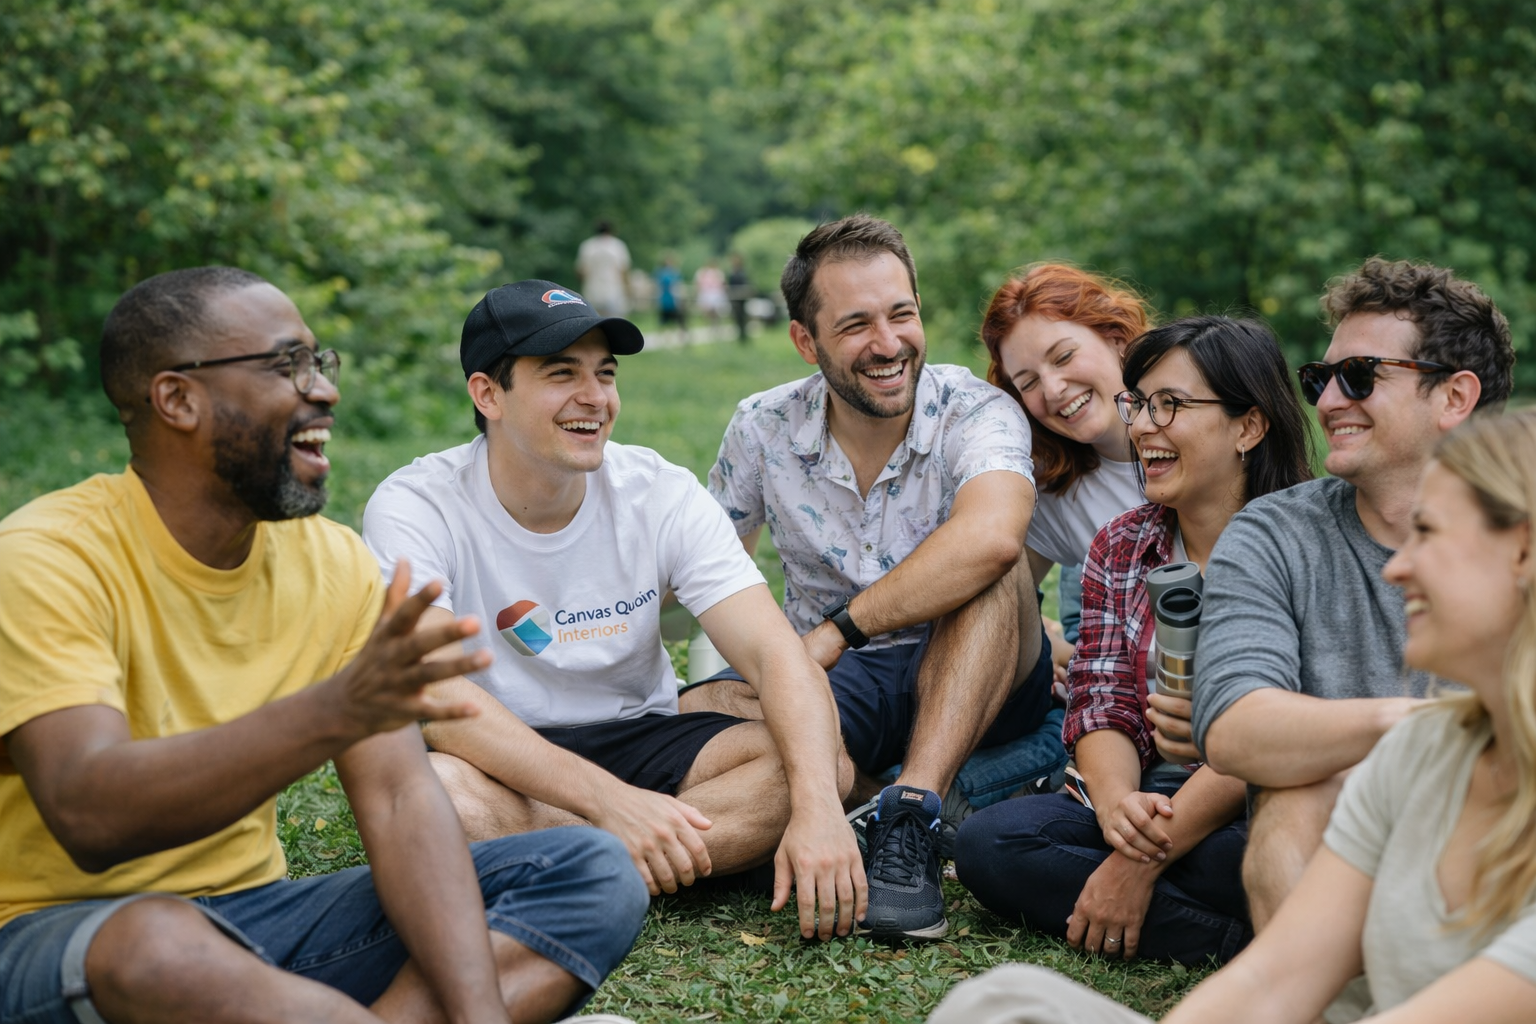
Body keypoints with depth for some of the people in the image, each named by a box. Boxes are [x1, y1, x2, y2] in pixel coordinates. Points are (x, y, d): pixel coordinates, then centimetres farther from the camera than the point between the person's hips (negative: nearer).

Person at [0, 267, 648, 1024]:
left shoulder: (333, 562, 2)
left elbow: (400, 799, -7)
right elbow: (90, 817, -30)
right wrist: (335, 712, -44)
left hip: (260, 914, 6)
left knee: (595, 873, -7)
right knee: (153, 945, -41)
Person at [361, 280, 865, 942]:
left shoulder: (661, 494, -7)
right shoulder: (414, 508, -14)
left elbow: (775, 654, -15)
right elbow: (433, 693, -27)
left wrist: (817, 808, -34)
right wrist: (610, 801, -38)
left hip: (637, 738, 3)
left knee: (826, 764, -21)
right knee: (429, 789, -38)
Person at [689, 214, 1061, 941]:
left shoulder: (975, 413, -16)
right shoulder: (764, 430, -4)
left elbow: (991, 537, -38)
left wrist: (836, 630, -35)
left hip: (976, 682, -1)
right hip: (830, 688, 2)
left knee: (990, 568, -35)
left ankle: (909, 821, -38)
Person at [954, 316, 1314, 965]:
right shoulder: (1119, 547, 12)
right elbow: (1103, 704, 4)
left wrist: (1142, 861, -20)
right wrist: (1116, 802, -20)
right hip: (1147, 805, 7)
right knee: (988, 842, -21)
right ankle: (1248, 942, -21)